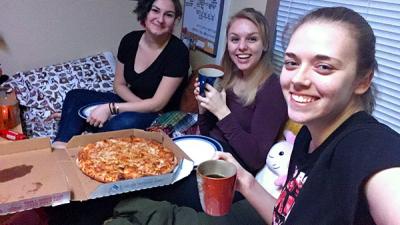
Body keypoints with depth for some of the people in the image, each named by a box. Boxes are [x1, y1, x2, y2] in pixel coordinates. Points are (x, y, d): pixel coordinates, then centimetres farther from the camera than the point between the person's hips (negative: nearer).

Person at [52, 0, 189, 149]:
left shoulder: (178, 51, -21)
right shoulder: (130, 40, -5)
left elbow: (158, 104, -22)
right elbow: (119, 84, 5)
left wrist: (110, 108, -26)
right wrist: (142, 105, -15)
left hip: (160, 116, -6)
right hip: (131, 103, 7)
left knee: (123, 123, -36)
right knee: (75, 97, -5)